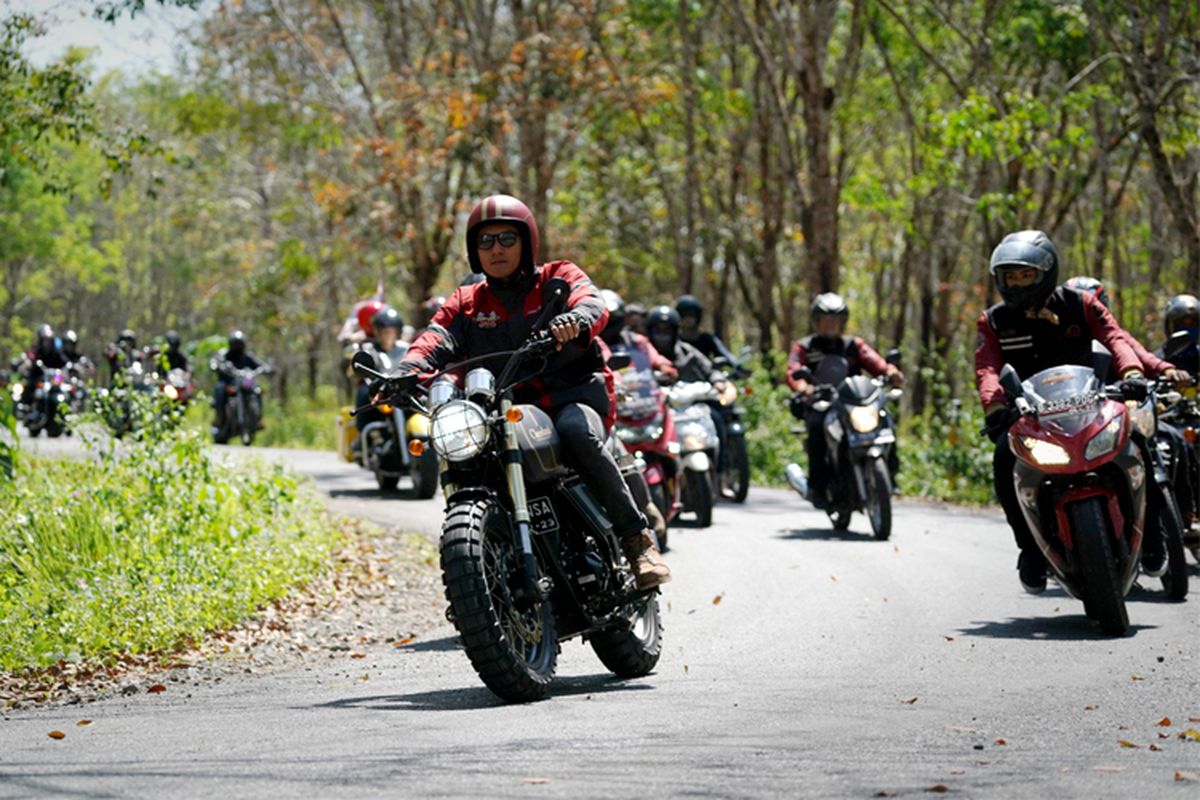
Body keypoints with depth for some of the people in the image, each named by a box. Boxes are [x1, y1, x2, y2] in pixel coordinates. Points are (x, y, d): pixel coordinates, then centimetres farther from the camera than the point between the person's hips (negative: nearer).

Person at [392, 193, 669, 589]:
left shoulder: (560, 278, 9)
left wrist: (575, 321, -39)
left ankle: (637, 538, -29)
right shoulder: (466, 304, 17)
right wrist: (404, 374, -24)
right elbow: (434, 341, 0)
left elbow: (593, 304, -13)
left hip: (574, 396, -3)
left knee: (576, 430, -37)